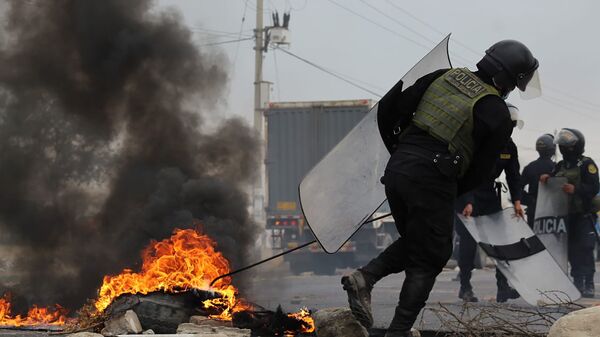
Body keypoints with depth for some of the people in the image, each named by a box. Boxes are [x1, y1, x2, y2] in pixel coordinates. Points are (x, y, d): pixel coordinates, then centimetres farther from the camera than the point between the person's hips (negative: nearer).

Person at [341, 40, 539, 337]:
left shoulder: (448, 76, 10)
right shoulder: (499, 117, -2)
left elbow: (399, 106, 11)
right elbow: (480, 171, 1)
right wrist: (454, 193, 17)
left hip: (396, 168, 6)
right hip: (431, 181, -6)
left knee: (413, 241, 25)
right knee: (428, 259, 8)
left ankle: (364, 277, 4)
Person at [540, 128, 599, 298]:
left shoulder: (586, 164, -5)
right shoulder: (561, 166, 17)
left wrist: (575, 189, -27)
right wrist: (547, 178, -1)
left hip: (583, 215, -7)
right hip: (567, 215, 7)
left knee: (585, 250, -10)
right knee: (572, 251, 7)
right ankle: (578, 283, 12)